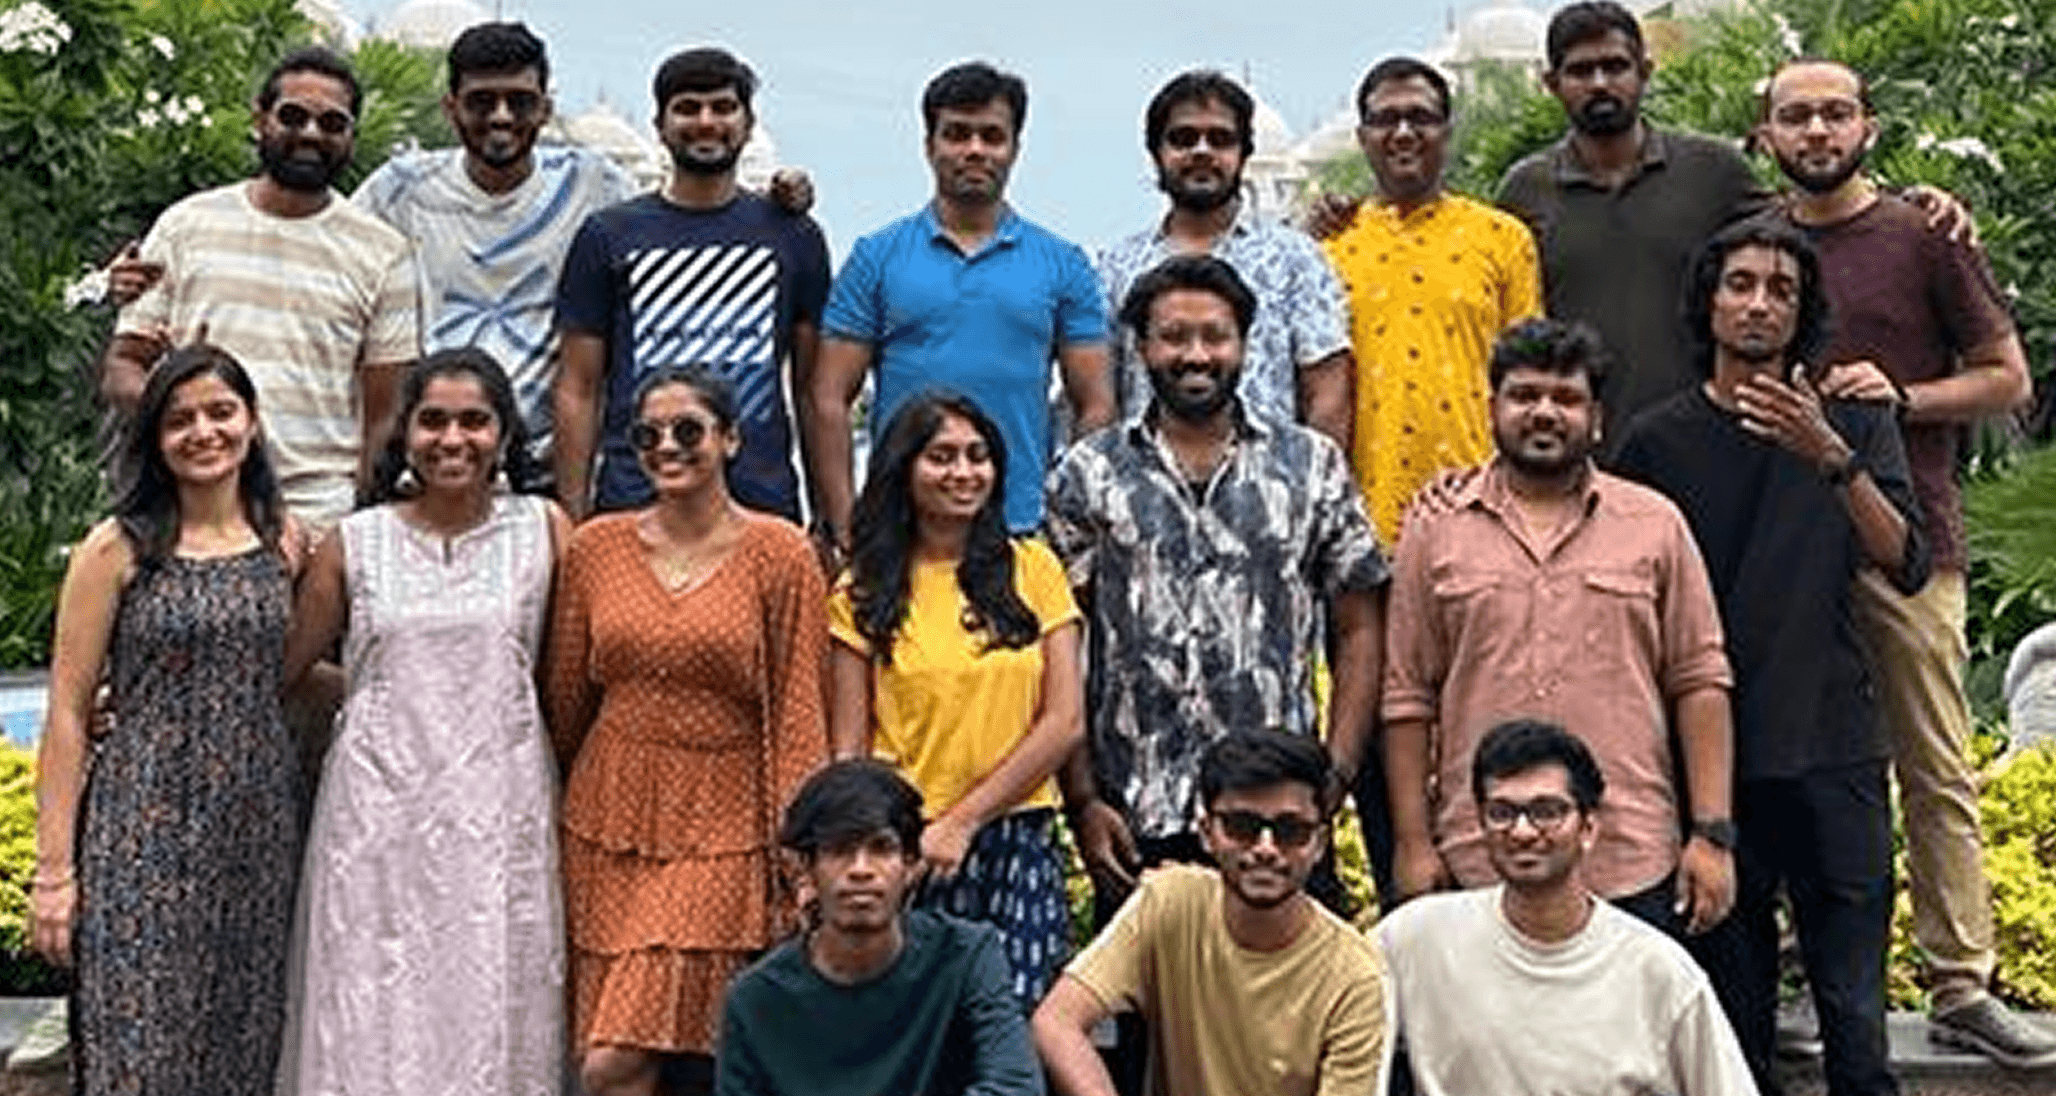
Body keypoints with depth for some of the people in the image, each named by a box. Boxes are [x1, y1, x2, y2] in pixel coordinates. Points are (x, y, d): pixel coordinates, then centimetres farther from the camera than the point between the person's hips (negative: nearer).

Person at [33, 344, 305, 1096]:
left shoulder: (286, 542, 8)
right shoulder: (117, 549, -3)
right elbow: (68, 711, -4)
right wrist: (55, 868, -9)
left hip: (259, 827, 4)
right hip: (145, 828, -4)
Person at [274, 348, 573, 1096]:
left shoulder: (543, 529, 4)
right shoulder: (355, 544, 5)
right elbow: (281, 669, 11)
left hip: (501, 815, 0)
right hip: (379, 811, 1)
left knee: (492, 1015, 1)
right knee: (371, 1021, 0)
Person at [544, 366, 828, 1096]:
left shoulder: (779, 556, -3)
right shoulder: (596, 547, 5)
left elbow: (796, 714, -4)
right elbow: (564, 696, 15)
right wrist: (571, 801, 22)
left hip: (722, 830, -3)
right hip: (609, 825, 4)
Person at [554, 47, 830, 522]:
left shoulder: (793, 235, 11)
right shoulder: (607, 234, 9)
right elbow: (578, 390, 8)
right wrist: (573, 518, 1)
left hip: (764, 503, 1)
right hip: (632, 504, -1)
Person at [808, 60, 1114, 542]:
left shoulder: (1063, 264, 9)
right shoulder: (877, 257, 7)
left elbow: (1095, 407, 8)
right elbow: (828, 400, 4)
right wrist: (845, 525, -5)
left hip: (1023, 532, 1)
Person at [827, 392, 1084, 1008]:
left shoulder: (1033, 569, 8)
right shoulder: (864, 593, 5)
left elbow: (1065, 722, 2)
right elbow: (848, 751, 4)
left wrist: (963, 821, -5)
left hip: (1020, 846, 1)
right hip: (903, 853, -1)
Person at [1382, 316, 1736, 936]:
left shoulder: (1656, 525, 8)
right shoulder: (1436, 532, 6)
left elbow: (1700, 682, 6)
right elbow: (1408, 699, 6)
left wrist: (1713, 833, 0)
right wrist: (1414, 843, 1)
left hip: (1632, 867, 0)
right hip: (1477, 870, 0)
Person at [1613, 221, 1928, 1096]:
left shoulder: (1854, 423, 6)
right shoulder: (1659, 439, 5)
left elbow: (1906, 566, -8)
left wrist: (1830, 458, -22)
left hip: (1835, 749, 0)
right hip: (1708, 753, 0)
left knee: (1855, 1014, -2)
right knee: (1734, 1011, 7)